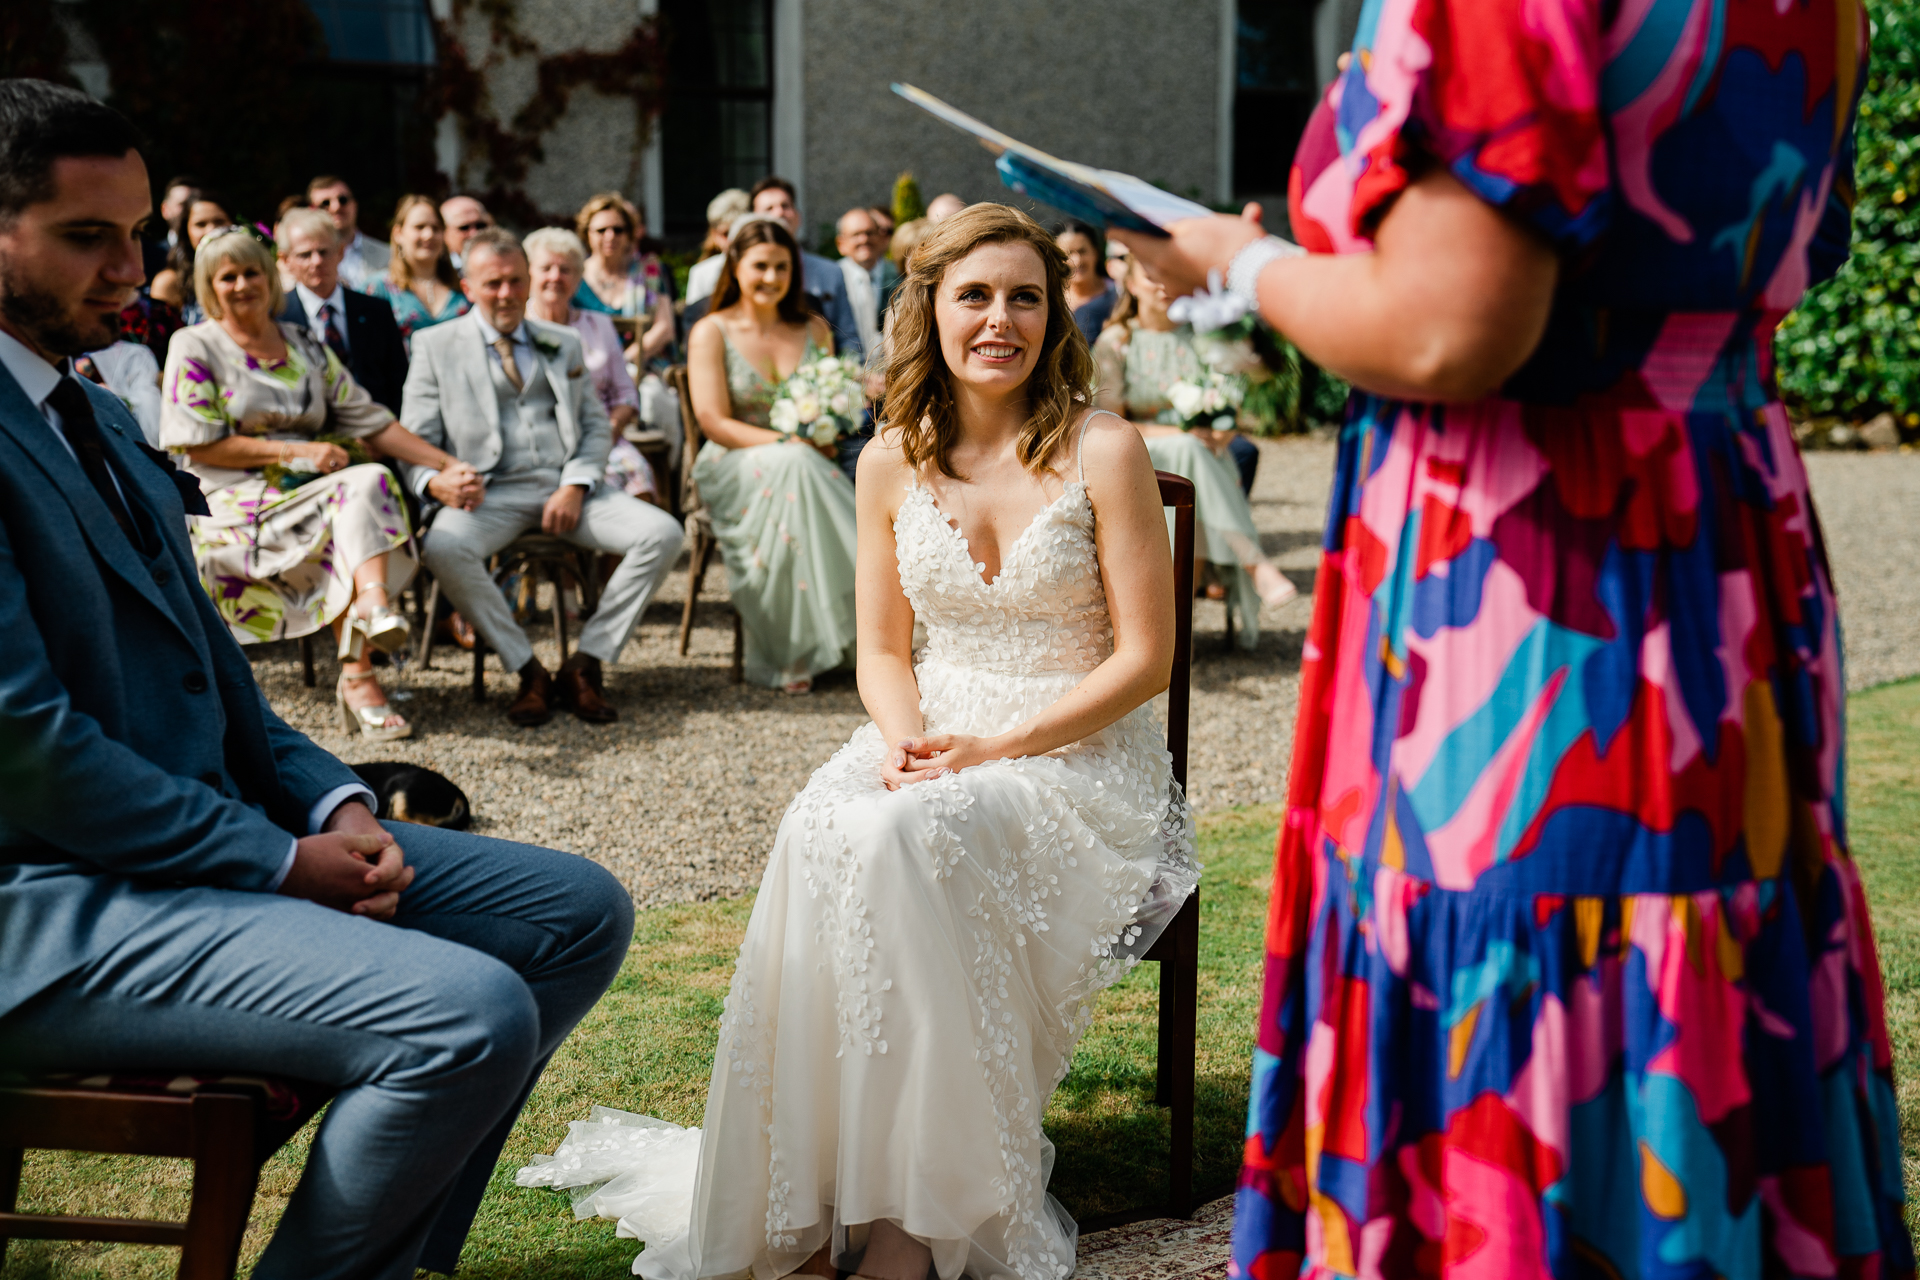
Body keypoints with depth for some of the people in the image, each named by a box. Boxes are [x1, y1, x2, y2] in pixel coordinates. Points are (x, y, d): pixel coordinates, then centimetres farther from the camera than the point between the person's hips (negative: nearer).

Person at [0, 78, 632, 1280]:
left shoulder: (99, 415, 17)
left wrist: (329, 800, 3)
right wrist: (279, 862, -16)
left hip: (213, 830, 10)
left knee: (580, 912, 7)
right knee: (470, 1017, -28)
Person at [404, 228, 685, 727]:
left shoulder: (564, 343, 20)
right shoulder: (435, 345, 10)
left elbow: (596, 427, 15)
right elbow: (414, 441, 4)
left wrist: (576, 487, -6)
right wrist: (436, 482, -20)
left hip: (565, 486, 3)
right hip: (491, 492, -3)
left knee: (664, 533, -21)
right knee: (444, 548, -36)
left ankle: (585, 664, -13)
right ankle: (528, 672, -20)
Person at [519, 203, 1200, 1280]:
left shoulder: (1103, 451, -6)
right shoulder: (893, 461, 7)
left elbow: (1146, 657, -7)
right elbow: (884, 649, 13)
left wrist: (995, 747, -16)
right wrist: (903, 739, -10)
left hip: (1079, 751, -4)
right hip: (935, 740, 4)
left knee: (903, 838, -34)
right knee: (817, 833, -30)